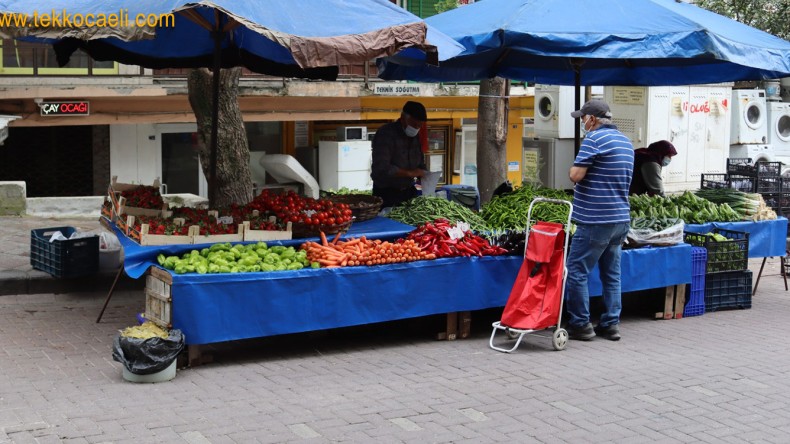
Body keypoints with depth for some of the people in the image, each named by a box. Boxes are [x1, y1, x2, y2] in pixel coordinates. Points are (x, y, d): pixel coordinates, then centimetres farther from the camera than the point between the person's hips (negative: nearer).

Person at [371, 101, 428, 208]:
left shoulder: (415, 137, 8)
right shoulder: (385, 134, -16)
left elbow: (420, 165, 17)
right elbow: (381, 168, -27)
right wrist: (409, 173, -27)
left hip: (408, 191, 7)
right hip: (386, 193, -7)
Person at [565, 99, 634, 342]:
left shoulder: (595, 138, -12)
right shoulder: (626, 141, 15)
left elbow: (576, 175, -17)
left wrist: (573, 169, 3)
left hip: (596, 220, -9)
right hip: (621, 219, 9)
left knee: (577, 271, 0)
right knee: (611, 274, 13)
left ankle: (580, 325, 2)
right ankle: (610, 324, 16)